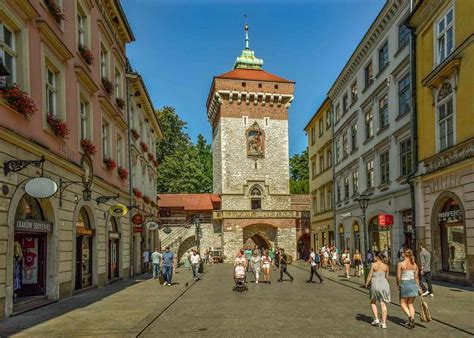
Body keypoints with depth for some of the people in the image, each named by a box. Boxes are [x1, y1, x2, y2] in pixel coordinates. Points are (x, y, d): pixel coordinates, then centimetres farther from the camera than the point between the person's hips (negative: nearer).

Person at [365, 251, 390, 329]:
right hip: (384, 285, 3)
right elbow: (387, 277, 13)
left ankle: (376, 319, 10)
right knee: (383, 304, 6)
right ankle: (384, 323, 5)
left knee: (373, 302, 17)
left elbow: (370, 276, -5)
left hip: (375, 285, -3)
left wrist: (366, 284, 8)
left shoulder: (374, 264, -6)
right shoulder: (386, 266, 5)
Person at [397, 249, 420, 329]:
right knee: (410, 304, 15)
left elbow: (398, 277, -9)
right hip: (413, 284, 5)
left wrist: (398, 285, 8)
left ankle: (410, 317, -13)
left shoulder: (400, 264, -9)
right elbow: (416, 277, 5)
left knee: (403, 304, 10)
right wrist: (418, 287, 14)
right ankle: (411, 322, 9)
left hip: (404, 284, -4)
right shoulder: (414, 264, 3)